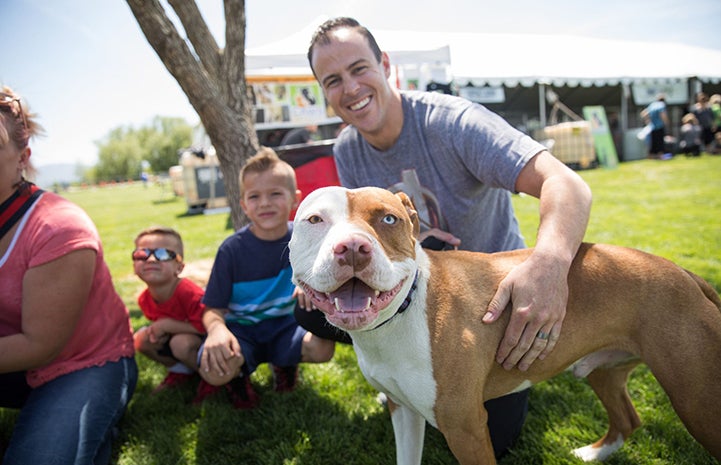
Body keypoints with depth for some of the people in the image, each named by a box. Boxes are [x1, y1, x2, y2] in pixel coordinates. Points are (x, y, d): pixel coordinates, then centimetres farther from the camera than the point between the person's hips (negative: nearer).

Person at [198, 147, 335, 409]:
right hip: (241, 330, -1)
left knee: (323, 349, -28)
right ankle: (238, 374, 9)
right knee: (214, 370, -32)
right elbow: (213, 308, -13)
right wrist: (216, 328, -37)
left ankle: (285, 363, 10)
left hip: (285, 326, 2)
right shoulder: (233, 249, -15)